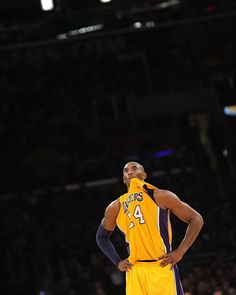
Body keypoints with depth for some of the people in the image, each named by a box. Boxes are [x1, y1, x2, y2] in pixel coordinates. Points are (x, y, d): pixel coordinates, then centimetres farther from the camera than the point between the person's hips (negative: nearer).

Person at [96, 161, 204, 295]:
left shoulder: (160, 196, 1)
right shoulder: (115, 208, 11)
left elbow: (196, 219, 2)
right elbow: (101, 236, 28)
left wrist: (180, 252, -6)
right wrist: (118, 262, 15)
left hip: (163, 268, -3)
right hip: (135, 272, 3)